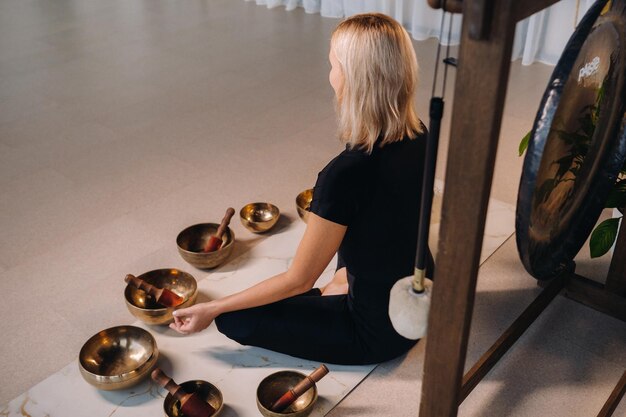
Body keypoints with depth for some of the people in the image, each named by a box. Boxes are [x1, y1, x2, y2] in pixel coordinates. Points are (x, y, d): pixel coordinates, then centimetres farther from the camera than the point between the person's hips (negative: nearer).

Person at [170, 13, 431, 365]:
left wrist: (211, 309, -10)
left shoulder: (345, 175, -33)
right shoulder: (420, 137, -10)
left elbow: (298, 280, -21)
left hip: (377, 334, -7)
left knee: (234, 319, 1)